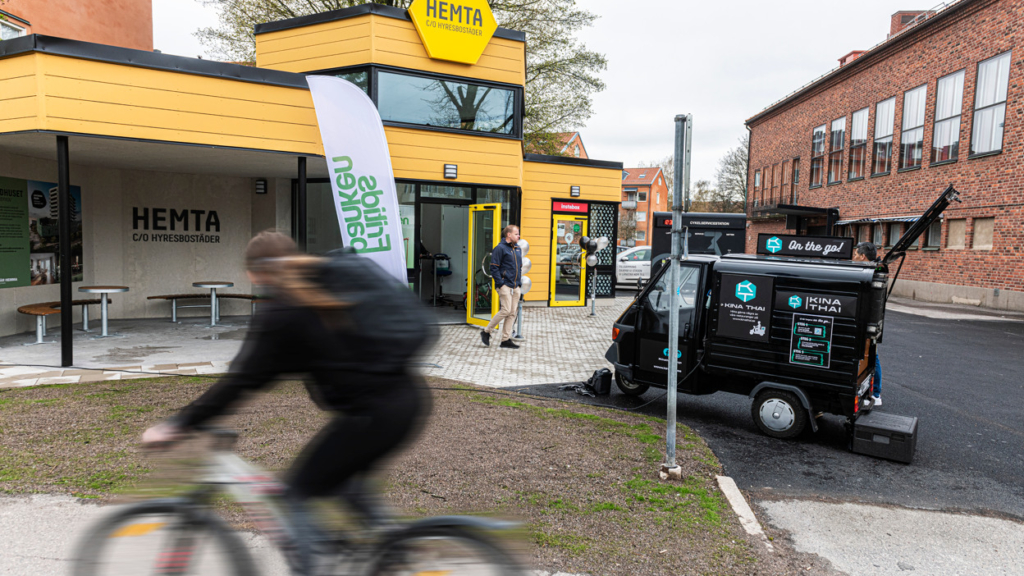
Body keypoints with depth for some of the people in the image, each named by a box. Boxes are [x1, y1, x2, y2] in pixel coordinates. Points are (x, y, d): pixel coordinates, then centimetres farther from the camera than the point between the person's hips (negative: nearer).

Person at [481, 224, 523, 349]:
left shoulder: (518, 249, 17)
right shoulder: (500, 248, -7)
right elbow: (494, 268, -10)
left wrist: (520, 284, 16)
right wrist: (500, 284, -15)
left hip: (516, 287, 8)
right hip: (505, 285, -8)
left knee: (513, 313, 4)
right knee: (506, 310, -13)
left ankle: (506, 339, 9)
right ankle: (486, 332, 3)